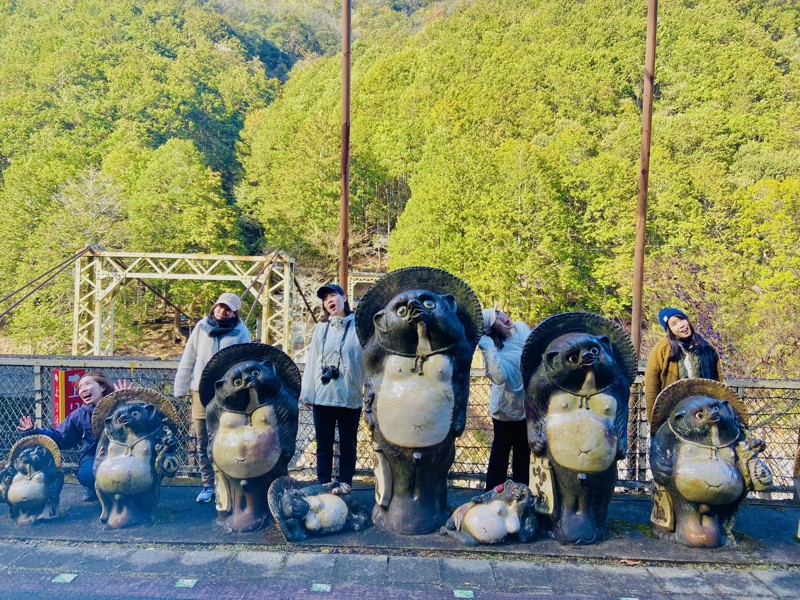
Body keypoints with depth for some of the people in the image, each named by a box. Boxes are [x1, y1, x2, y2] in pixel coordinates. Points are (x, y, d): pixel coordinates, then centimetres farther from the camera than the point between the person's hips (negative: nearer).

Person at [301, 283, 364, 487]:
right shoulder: (321, 327, 9)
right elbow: (312, 361, 7)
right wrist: (307, 393, 3)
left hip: (350, 398, -3)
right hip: (322, 397, 3)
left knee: (348, 446, 8)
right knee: (324, 446, 9)